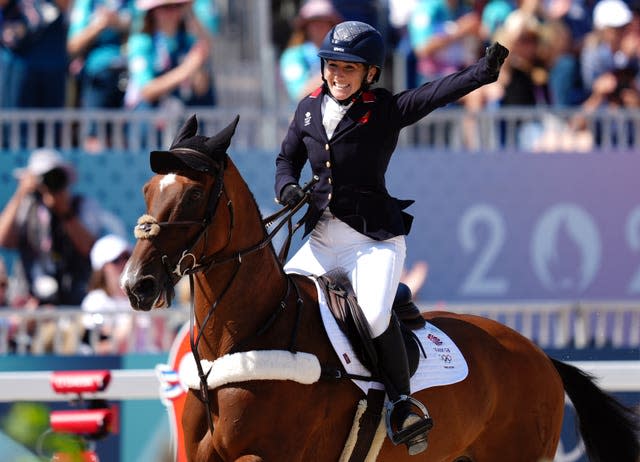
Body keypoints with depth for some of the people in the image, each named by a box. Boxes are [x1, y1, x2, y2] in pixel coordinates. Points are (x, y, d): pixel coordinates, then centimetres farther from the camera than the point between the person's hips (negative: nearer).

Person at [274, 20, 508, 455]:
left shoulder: (386, 110, -8)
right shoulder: (310, 109, 6)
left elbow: (436, 93, -23)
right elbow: (287, 158, 19)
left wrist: (485, 70, -38)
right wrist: (287, 187, -4)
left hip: (375, 238, -6)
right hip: (322, 237, 6)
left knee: (374, 315, -27)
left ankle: (402, 402, -13)